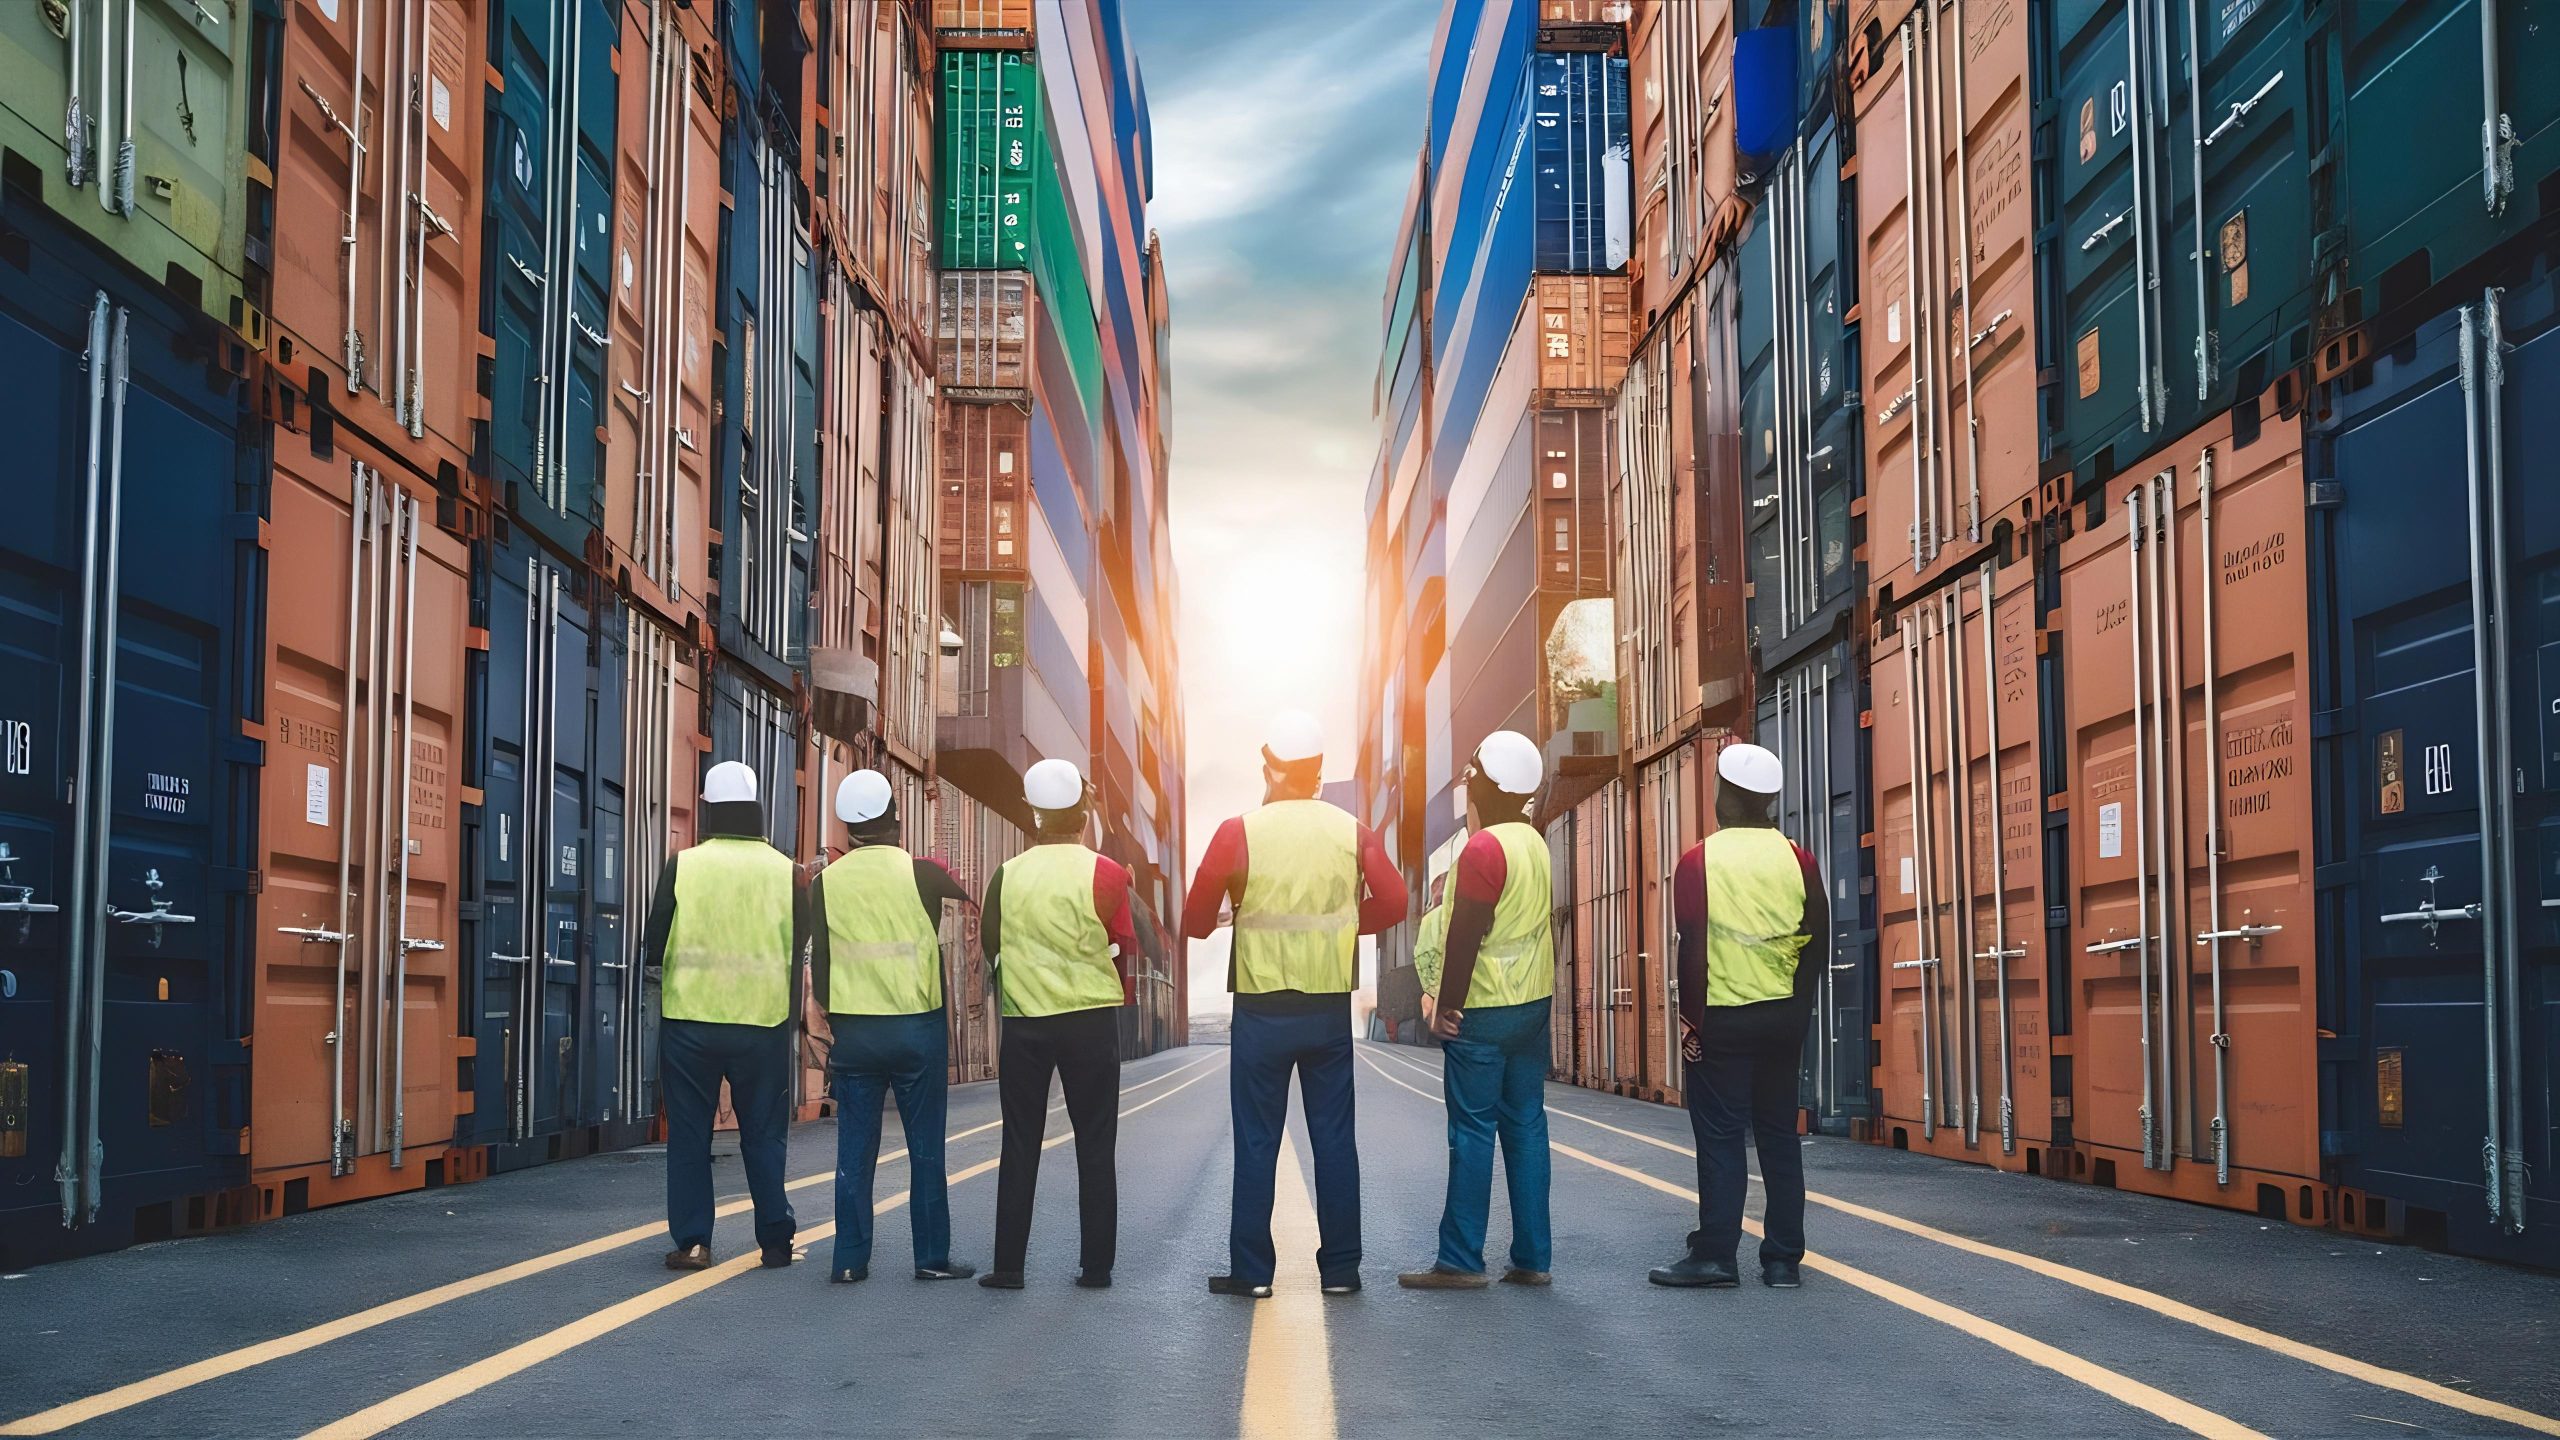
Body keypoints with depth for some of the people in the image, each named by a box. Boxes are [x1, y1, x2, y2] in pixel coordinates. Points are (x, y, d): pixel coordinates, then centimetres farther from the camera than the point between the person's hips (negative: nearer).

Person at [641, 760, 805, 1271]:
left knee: (689, 1134, 8)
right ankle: (775, 1240, 11)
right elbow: (798, 949, 5)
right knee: (764, 1135, 10)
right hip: (764, 1023, 1)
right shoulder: (786, 872, -2)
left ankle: (692, 1241, 6)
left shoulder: (682, 866, -7)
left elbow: (653, 947, -4)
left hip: (689, 1022, -1)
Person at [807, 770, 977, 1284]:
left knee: (855, 1148, 7)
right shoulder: (922, 874, -7)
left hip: (852, 1030, 2)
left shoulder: (826, 882, 1)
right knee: (925, 1147, 4)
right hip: (918, 1028, -2)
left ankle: (850, 1259, 7)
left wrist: (835, 1024, 13)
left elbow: (818, 965, 4)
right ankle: (932, 1256, 7)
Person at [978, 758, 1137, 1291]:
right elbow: (1126, 951, -3)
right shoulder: (1106, 873, -6)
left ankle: (1008, 1265, 6)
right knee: (1095, 1146, 5)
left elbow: (989, 942, 10)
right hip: (1092, 1021, -1)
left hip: (1024, 1022, 1)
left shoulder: (1009, 874, 0)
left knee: (1020, 1146, 7)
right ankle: (1096, 1265, 5)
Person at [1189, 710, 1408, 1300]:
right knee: (1335, 1140, 8)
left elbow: (1196, 919, -5)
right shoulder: (1352, 832, -1)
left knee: (1256, 1143, 5)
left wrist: (1211, 924, 17)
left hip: (1262, 1009, -2)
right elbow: (1392, 901, 0)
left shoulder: (1239, 832, -8)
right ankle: (1341, 1268, 10)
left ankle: (1251, 1271, 6)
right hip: (1330, 1008, 2)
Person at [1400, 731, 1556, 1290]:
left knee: (1472, 1132, -4)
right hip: (1534, 1004, 8)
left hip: (1483, 1013, -8)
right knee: (1526, 1127, 9)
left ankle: (1460, 1260, 0)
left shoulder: (1484, 848, -16)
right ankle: (1532, 1258, 11)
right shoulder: (1535, 842, 11)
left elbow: (1465, 935, -18)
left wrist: (1446, 1005, -13)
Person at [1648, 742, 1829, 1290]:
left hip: (1720, 1018, -3)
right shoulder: (1797, 859, 2)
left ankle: (1715, 1254, 0)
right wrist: (1798, 1004, 14)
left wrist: (1690, 1018, -2)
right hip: (1783, 1015, 4)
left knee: (1719, 1137, 1)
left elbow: (1691, 946, -9)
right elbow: (1818, 938, 5)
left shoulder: (1698, 861, -8)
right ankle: (1783, 1259, 9)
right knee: (1779, 1134, 8)